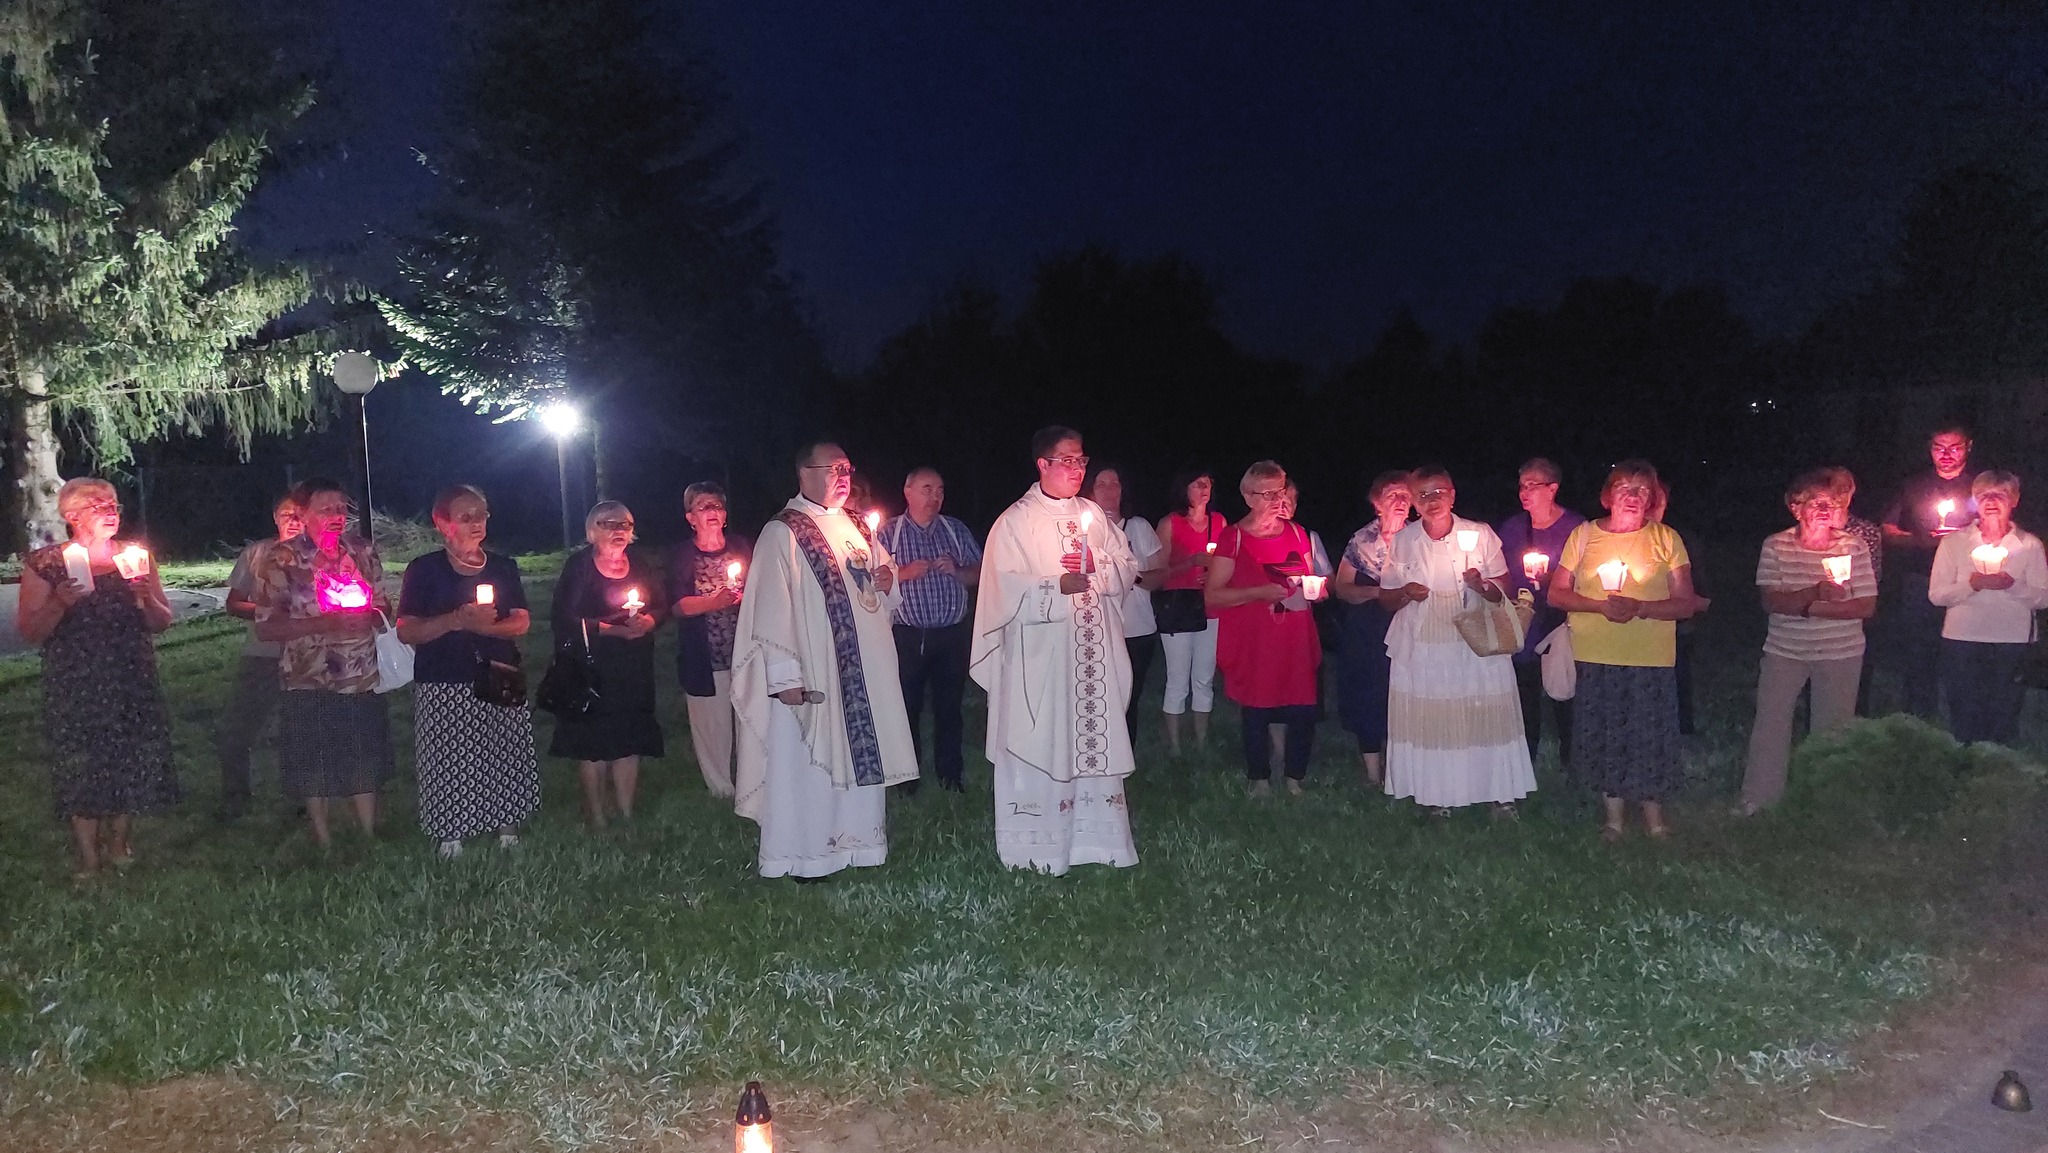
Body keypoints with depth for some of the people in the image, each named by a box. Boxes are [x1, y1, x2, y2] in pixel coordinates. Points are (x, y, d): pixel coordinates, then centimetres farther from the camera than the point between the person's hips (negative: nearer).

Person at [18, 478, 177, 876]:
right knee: (80, 770, 0)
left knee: (129, 766, 7)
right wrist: (60, 602, -20)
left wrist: (145, 596, -13)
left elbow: (162, 623, 7)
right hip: (74, 690, -2)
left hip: (133, 685, 3)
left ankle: (119, 842, 26)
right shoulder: (45, 564, -2)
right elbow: (30, 632, -3)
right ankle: (89, 857, 13)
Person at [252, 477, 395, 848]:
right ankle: (324, 844, 20)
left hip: (364, 682, 3)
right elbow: (266, 627, -10)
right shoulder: (281, 559, -6)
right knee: (314, 771, 6)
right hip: (309, 685, -3)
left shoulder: (364, 553, 6)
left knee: (366, 767, 11)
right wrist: (327, 623, -19)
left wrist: (369, 618, -9)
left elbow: (384, 611, 15)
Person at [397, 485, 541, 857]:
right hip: (443, 687, -3)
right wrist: (457, 621, -18)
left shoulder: (504, 567, 11)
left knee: (505, 757, 3)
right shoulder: (424, 570, 1)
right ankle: (451, 837, 8)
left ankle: (507, 828, 15)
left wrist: (485, 626, -14)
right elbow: (406, 631, -6)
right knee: (449, 763, -4)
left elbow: (522, 622, 4)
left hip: (499, 681, 3)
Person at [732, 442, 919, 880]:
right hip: (811, 675, -7)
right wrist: (785, 676, -20)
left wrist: (886, 583, 0)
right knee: (809, 761, 0)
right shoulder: (782, 533, -8)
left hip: (864, 670, 7)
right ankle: (803, 854, 11)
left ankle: (856, 840, 23)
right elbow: (771, 609, -14)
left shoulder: (856, 528, 14)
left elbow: (882, 587, 25)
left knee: (861, 755, 11)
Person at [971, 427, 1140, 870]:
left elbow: (1127, 568, 12)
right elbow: (1006, 588, -12)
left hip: (1095, 651, 5)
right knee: (1042, 744, -4)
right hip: (1041, 655, -5)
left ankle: (1096, 834, 19)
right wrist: (1058, 586, -22)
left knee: (1096, 737, 8)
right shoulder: (1016, 521, -4)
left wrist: (1096, 565, -7)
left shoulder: (1093, 514, 13)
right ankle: (1037, 844, 6)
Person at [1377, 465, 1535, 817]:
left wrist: (1483, 586, -17)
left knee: (1486, 718, 0)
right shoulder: (1402, 542, 4)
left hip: (1477, 645, -1)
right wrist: (1405, 593, -12)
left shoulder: (1480, 534, 1)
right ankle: (1436, 797, 12)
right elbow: (1386, 600, 10)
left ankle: (1500, 794, 12)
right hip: (1421, 648, 1)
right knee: (1427, 721, 0)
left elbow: (1504, 590, 5)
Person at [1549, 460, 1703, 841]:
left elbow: (1686, 605, -1)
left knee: (1650, 735, 2)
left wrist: (1640, 608, -17)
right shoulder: (1584, 535, 5)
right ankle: (1613, 814, 20)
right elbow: (1556, 595, 4)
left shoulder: (1666, 539, 3)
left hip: (1652, 658, -1)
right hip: (1594, 657, 1)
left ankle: (1653, 815, 19)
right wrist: (1601, 605, -13)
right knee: (1603, 735, 5)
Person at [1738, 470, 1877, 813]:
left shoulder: (1855, 547, -4)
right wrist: (1815, 593, -28)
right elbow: (1771, 602, -12)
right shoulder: (1776, 546, -5)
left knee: (1832, 728, 8)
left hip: (1841, 653, 0)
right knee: (1771, 724, -1)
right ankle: (1756, 803, 9)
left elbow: (1867, 607, -8)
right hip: (1784, 650, 0)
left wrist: (1804, 607, -17)